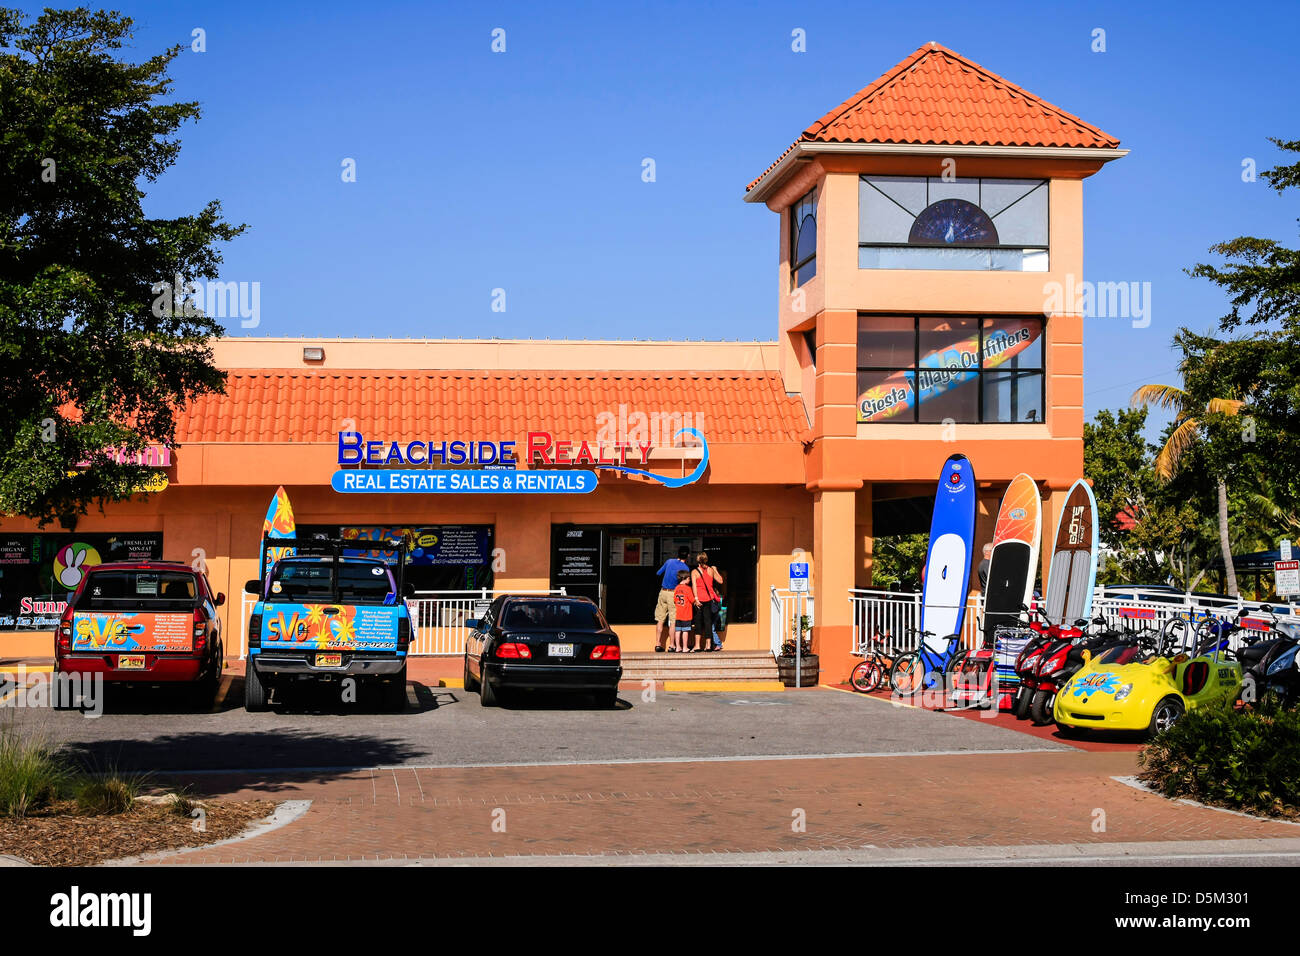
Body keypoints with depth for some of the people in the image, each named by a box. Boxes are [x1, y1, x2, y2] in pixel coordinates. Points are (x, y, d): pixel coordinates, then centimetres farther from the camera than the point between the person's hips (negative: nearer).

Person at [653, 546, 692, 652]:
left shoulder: (669, 561, 4)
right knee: (673, 621, 1)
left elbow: (658, 573, 14)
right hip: (674, 593, -4)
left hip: (663, 592, 4)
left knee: (660, 620, 8)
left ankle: (658, 644, 6)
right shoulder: (686, 568, -7)